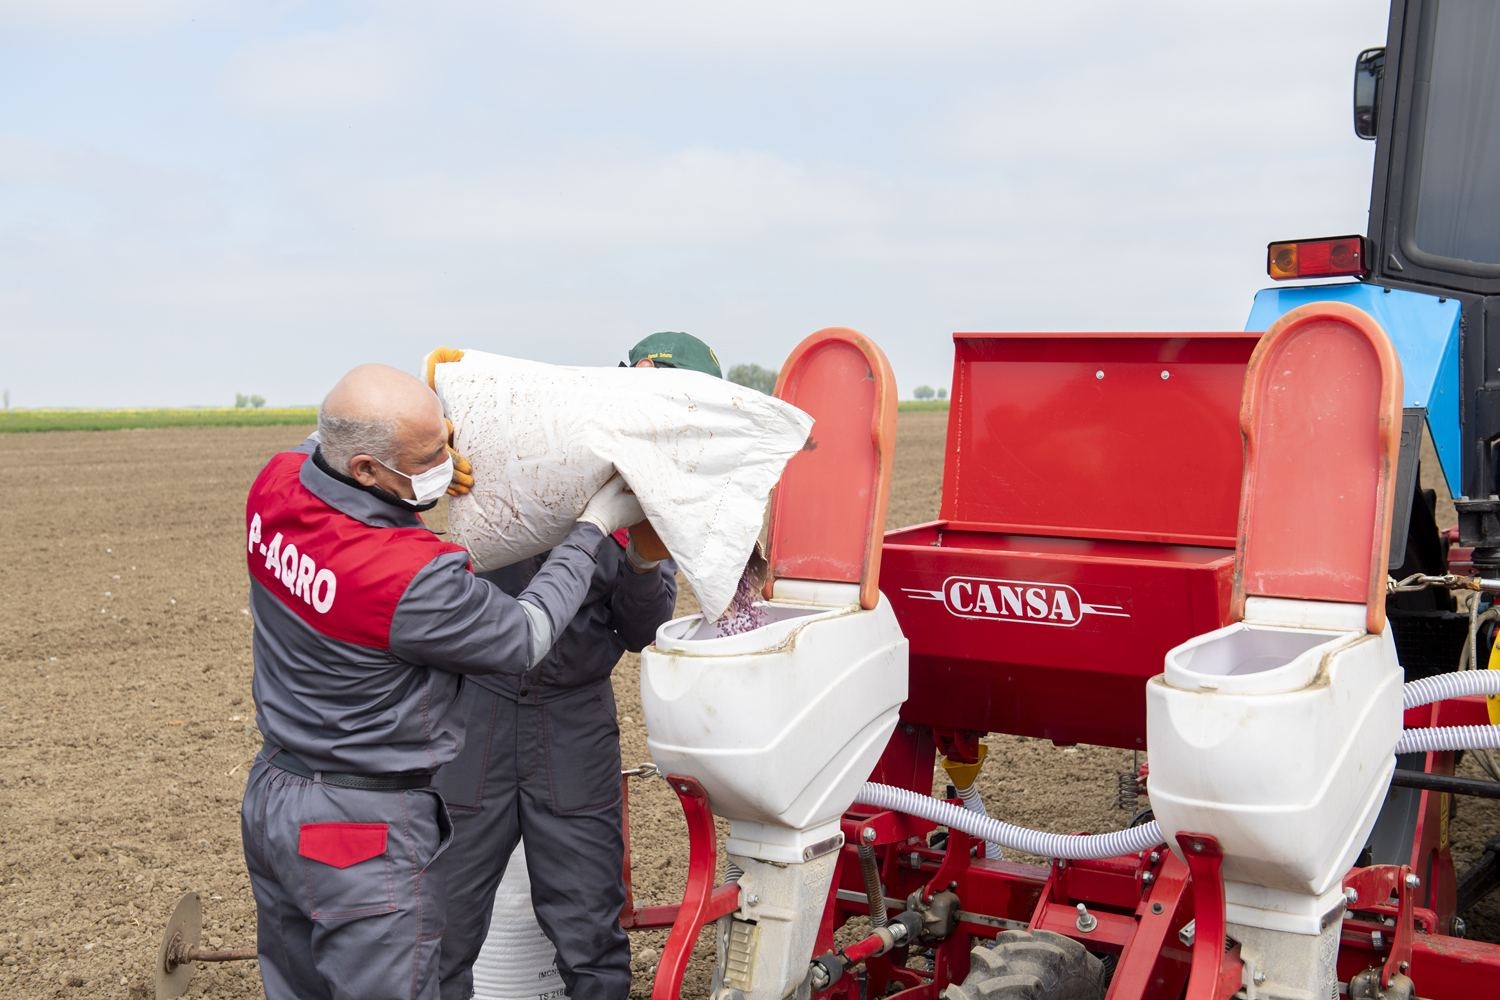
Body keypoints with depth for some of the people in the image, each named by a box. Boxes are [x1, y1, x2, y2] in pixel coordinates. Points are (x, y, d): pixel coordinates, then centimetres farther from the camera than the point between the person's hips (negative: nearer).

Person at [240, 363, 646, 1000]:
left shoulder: (273, 487, -9)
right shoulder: (413, 578, -30)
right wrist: (594, 529, -5)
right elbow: (524, 640, -13)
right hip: (362, 837, -8)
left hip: (269, 798, 9)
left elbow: (315, 446, 17)